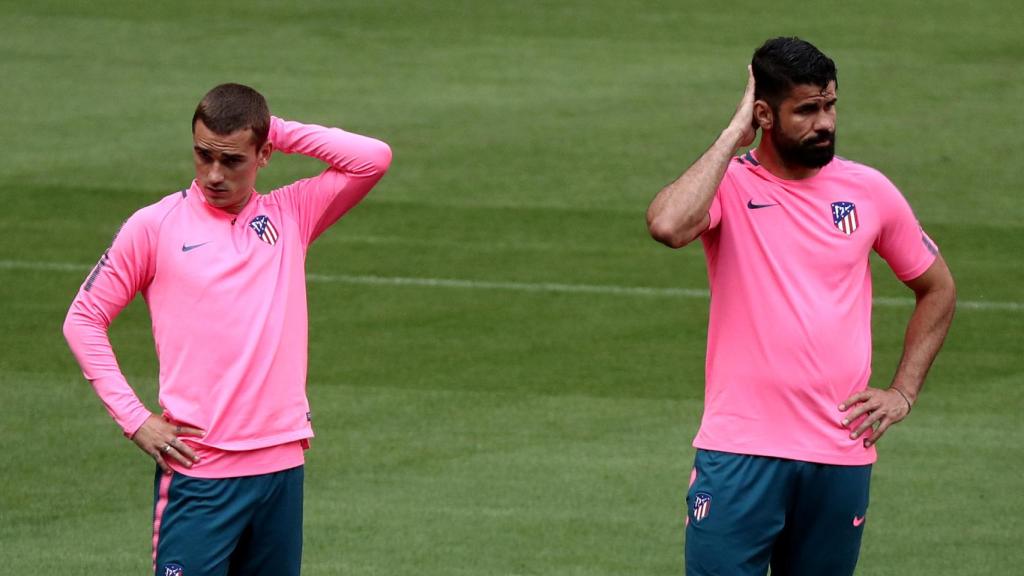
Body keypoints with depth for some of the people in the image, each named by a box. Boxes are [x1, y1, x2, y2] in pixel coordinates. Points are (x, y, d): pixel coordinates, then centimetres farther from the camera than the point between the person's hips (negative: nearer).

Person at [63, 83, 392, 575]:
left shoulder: (290, 215, 9)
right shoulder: (156, 226, 0)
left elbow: (374, 159, 1)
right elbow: (83, 319, 5)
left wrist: (279, 131, -1)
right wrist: (134, 419, -3)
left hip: (281, 463, 4)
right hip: (197, 472, -4)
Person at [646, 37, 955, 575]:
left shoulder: (868, 191, 6)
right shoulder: (728, 184, -3)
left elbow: (937, 288, 20)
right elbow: (667, 226, -27)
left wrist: (902, 393, 9)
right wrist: (734, 135, -16)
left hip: (841, 457, 3)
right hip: (740, 451, -3)